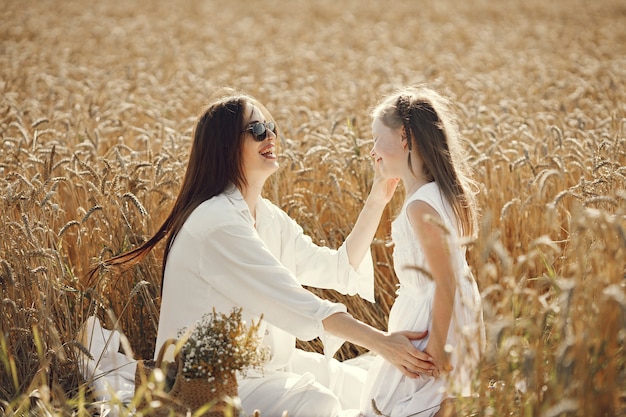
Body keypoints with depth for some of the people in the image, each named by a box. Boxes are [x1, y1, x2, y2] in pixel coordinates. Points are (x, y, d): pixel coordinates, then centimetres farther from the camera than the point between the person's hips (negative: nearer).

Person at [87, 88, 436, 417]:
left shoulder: (269, 218, 7)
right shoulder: (217, 222, -22)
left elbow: (338, 269, 6)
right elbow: (293, 301, -28)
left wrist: (377, 201, -1)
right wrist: (379, 341, -30)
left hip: (256, 361, 9)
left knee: (359, 388, 2)